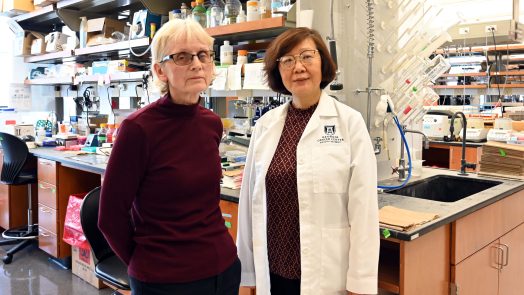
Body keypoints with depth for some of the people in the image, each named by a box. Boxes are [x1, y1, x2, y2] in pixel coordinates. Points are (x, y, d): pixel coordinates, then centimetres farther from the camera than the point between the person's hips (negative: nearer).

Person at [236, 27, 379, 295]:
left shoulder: (349, 122, -8)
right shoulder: (265, 124, 1)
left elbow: (364, 207, -9)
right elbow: (249, 200, 4)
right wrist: (246, 273, 7)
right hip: (272, 272, 3)